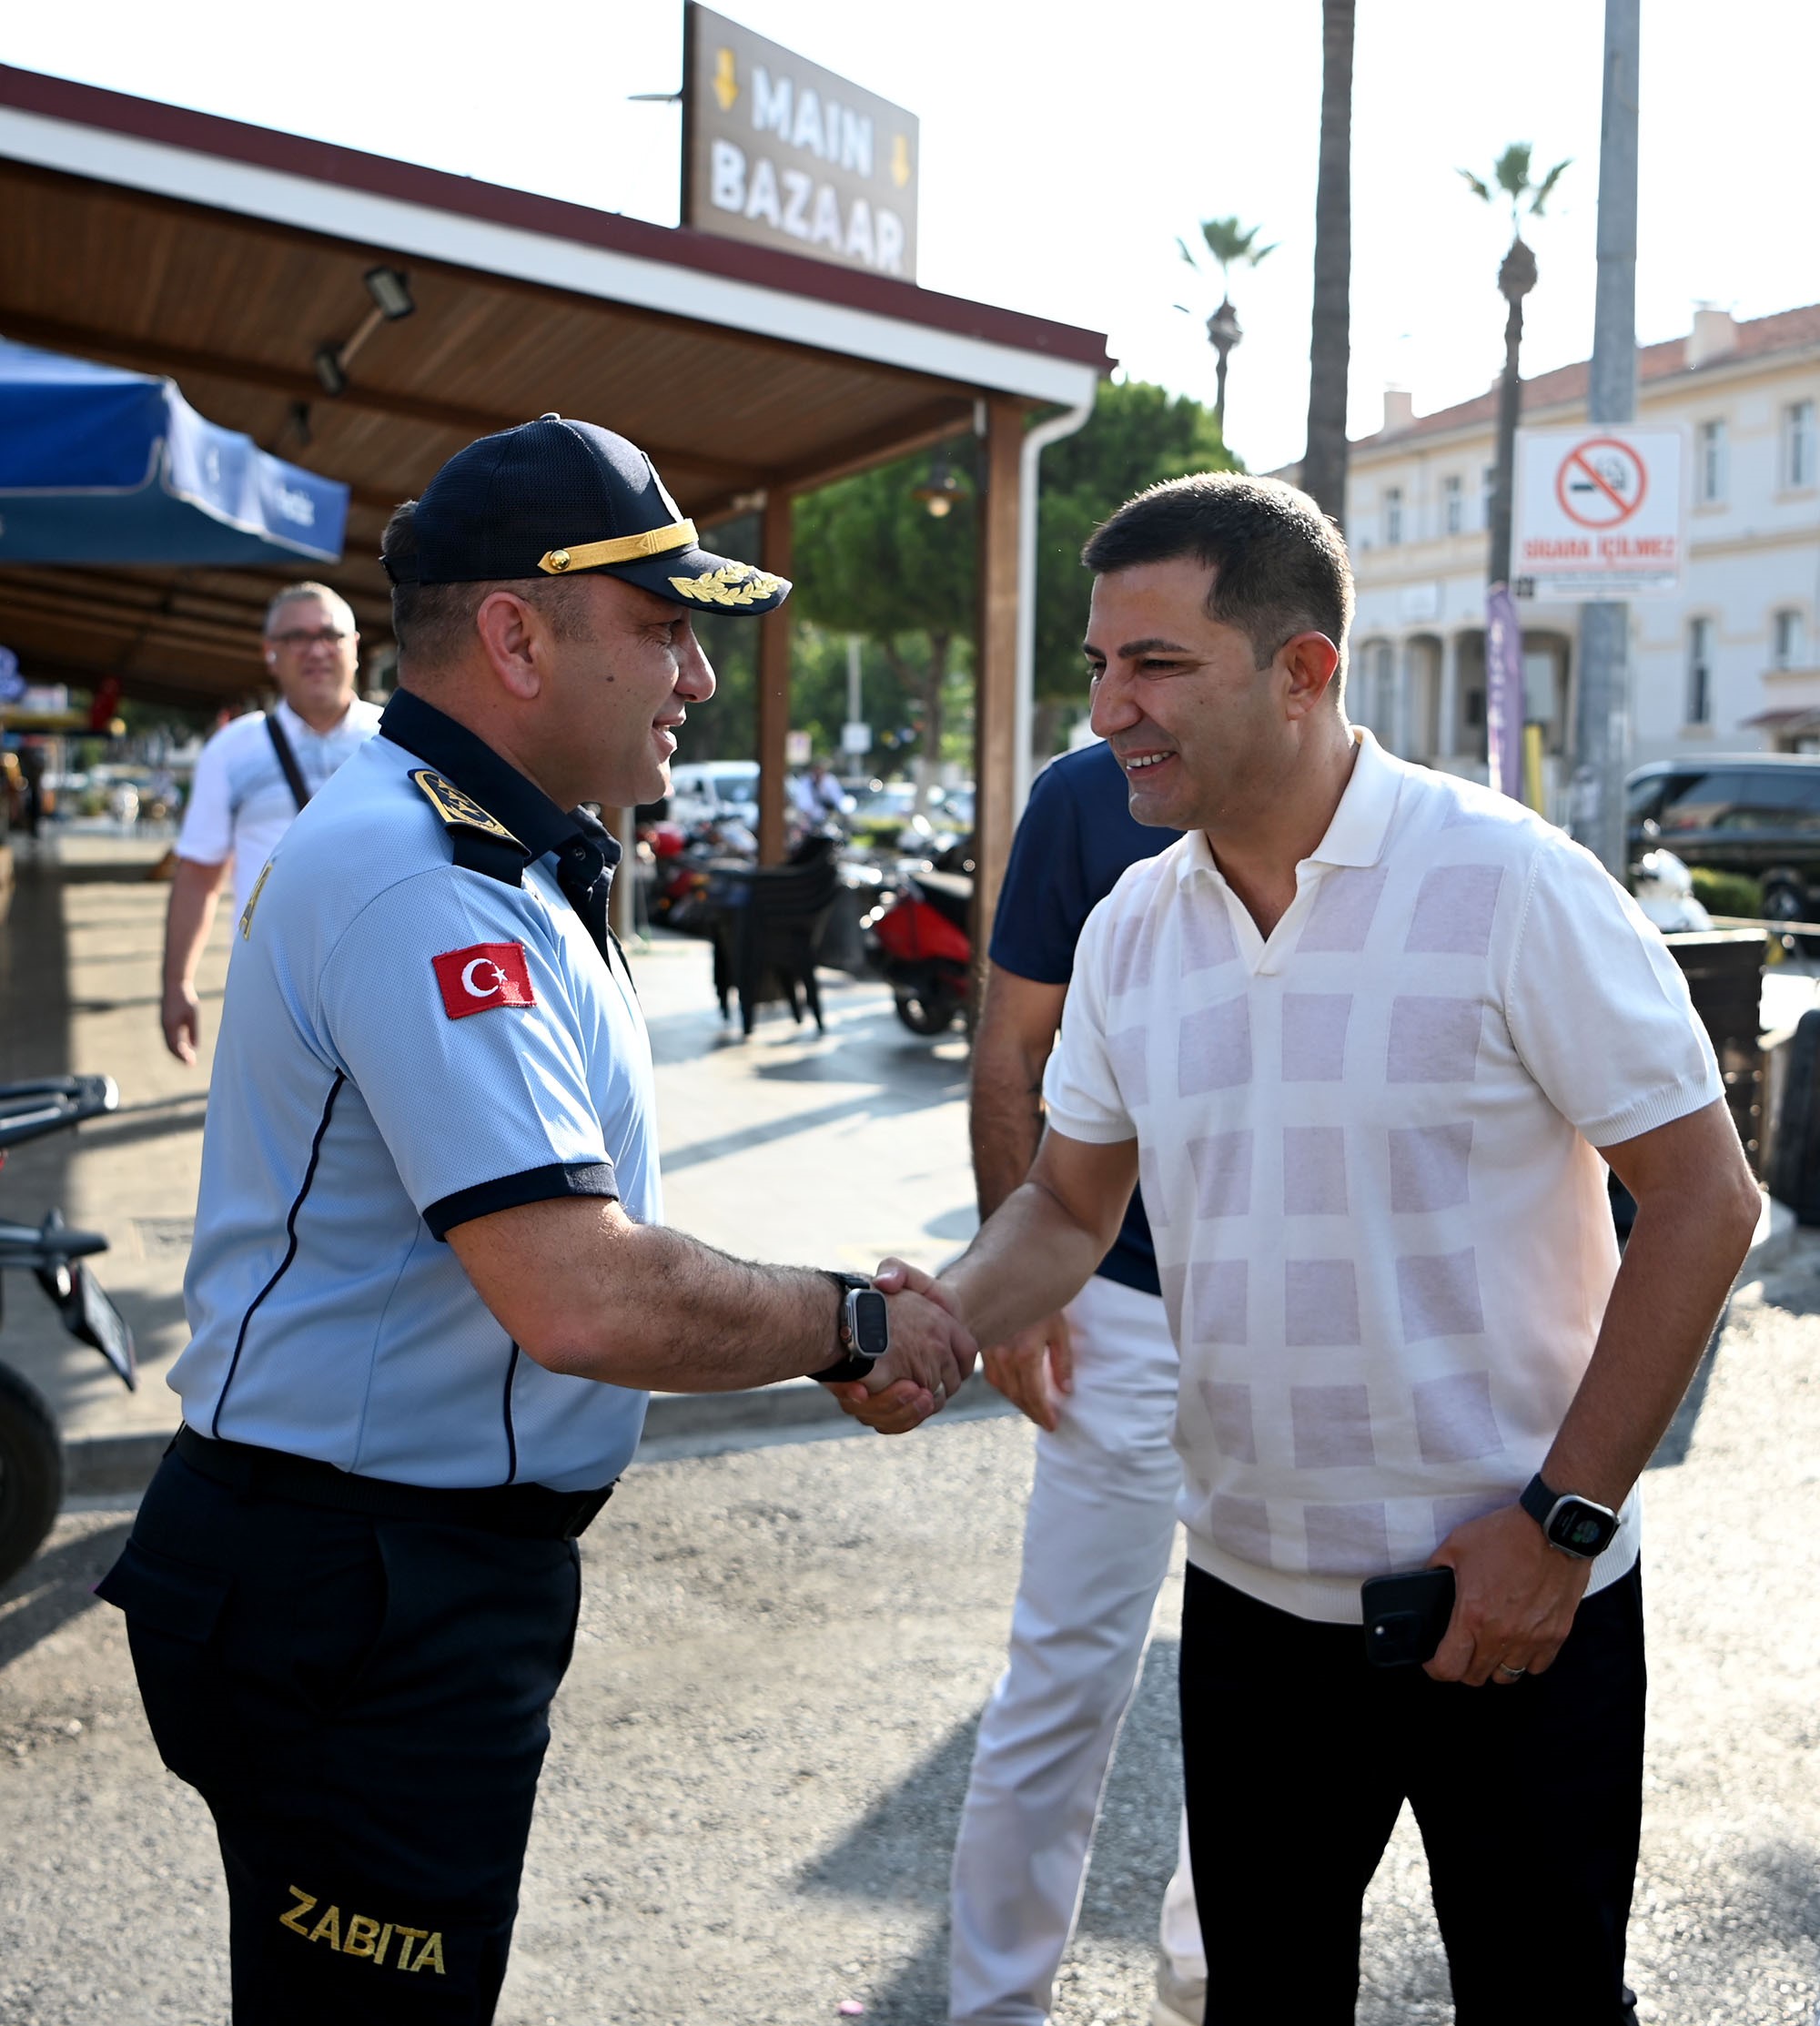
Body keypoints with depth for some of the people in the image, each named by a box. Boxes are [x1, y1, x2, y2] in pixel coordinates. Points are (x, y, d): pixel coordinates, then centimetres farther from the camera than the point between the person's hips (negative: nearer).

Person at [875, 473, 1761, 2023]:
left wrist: (1563, 1520, -15)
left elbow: (1702, 1201, -12)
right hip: (1253, 1591, 5)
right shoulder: (1132, 928, 2)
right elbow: (1070, 1203, 12)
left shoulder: (1509, 882, -15)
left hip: (1514, 1602, -4)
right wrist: (949, 1316, -10)